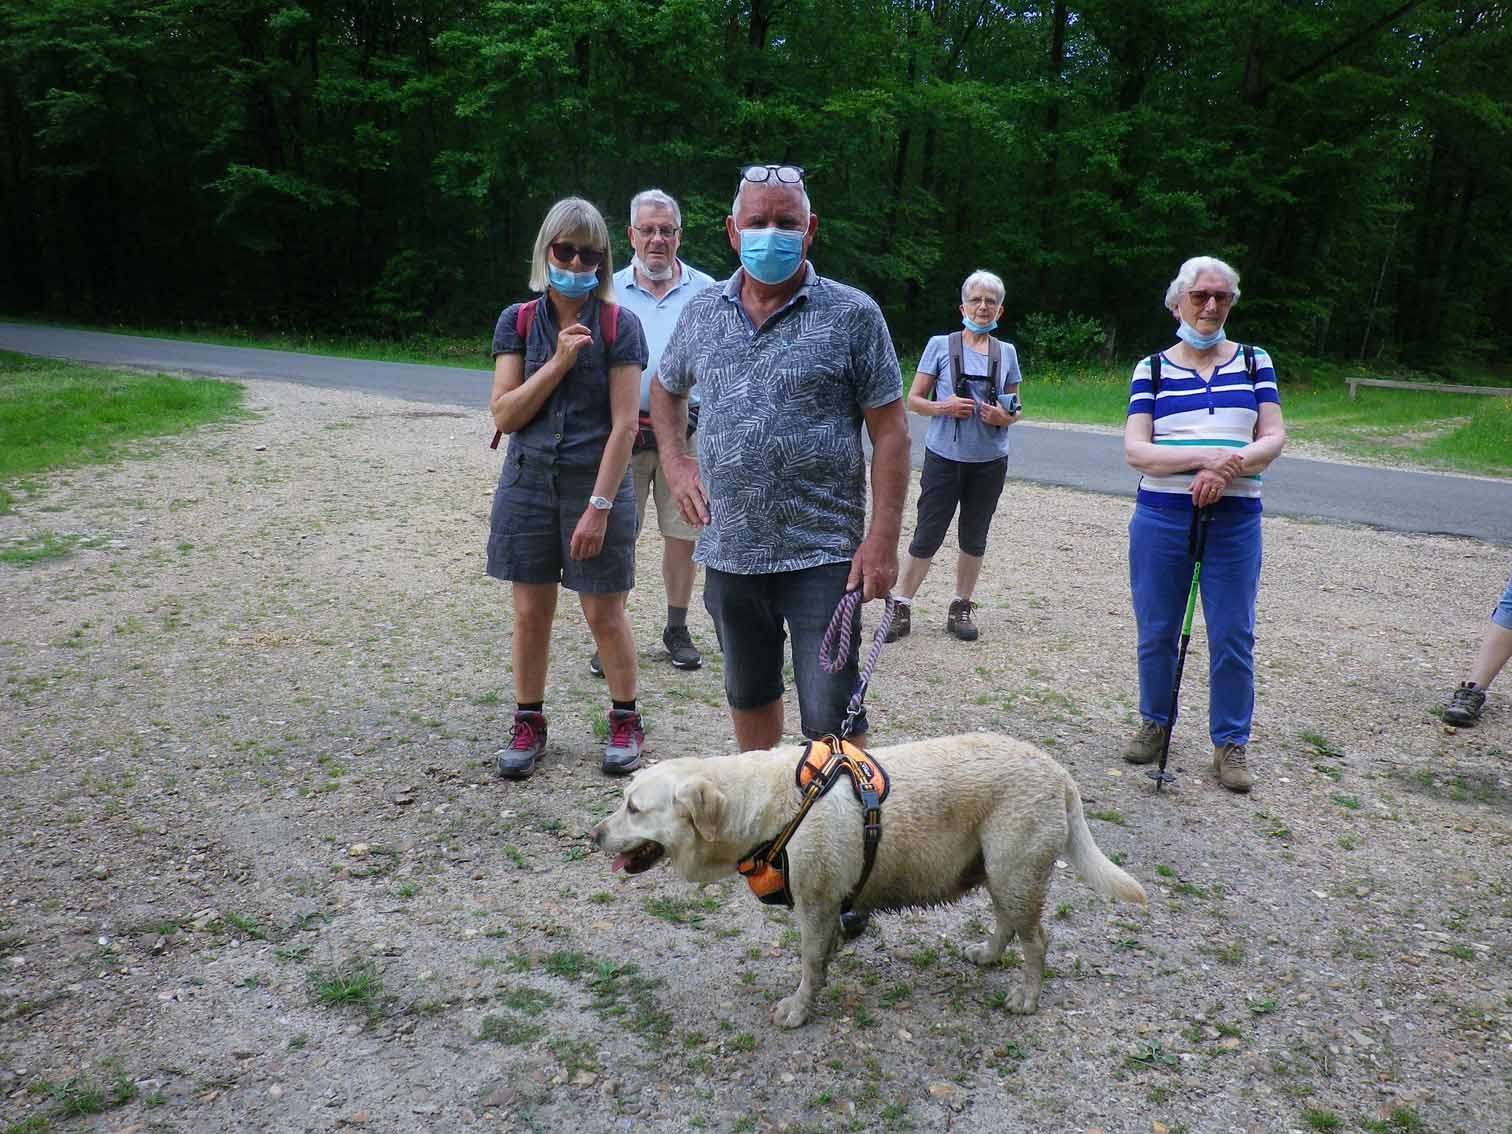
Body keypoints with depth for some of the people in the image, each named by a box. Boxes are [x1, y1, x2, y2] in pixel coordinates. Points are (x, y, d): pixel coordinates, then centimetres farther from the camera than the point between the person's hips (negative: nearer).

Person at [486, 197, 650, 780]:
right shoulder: (518, 321, 3)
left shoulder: (619, 326, -5)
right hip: (528, 482, 3)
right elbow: (504, 414, -3)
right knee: (530, 613, 9)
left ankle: (625, 720, 25)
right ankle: (528, 724, 26)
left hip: (597, 482, -3)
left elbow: (624, 424, -10)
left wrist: (599, 506, -15)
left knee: (604, 614, 5)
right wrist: (558, 362, -14)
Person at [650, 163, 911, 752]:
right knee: (749, 696, 20)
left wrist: (883, 540, -13)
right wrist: (676, 462, 8)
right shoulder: (701, 312, 7)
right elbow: (665, 389, 24)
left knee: (831, 714, -3)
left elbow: (889, 432, -6)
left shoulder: (852, 315, -5)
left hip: (823, 555, -4)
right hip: (729, 552, 5)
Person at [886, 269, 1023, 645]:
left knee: (974, 538, 11)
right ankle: (902, 607, 9)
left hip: (989, 461, 3)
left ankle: (961, 609, 24)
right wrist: (942, 408, -19)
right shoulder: (940, 345, -1)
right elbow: (914, 400, 0)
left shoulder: (1006, 352, 7)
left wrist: (1004, 417, -9)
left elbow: (1014, 408, 14)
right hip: (945, 458, -3)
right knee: (927, 536, -2)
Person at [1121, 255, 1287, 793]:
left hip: (1235, 520, 0)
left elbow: (1274, 437, 2)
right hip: (1162, 516, 0)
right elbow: (1135, 450, -7)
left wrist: (1228, 468, -18)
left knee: (1233, 636, 2)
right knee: (1157, 631, 8)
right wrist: (1206, 455, -21)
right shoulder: (1152, 369, 4)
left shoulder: (1254, 362, 8)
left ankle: (1230, 741, 16)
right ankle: (1155, 722, 28)